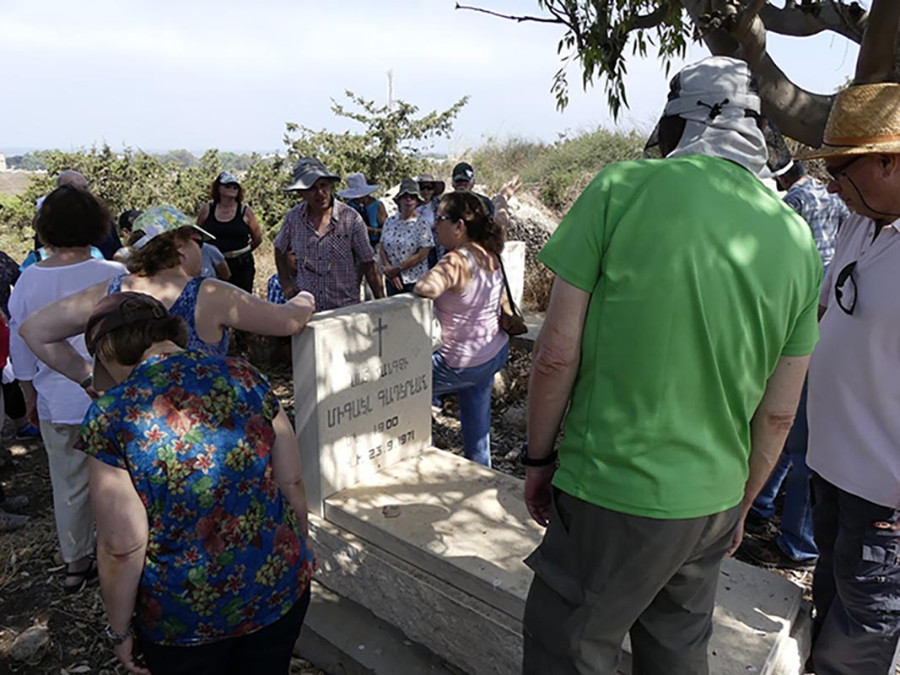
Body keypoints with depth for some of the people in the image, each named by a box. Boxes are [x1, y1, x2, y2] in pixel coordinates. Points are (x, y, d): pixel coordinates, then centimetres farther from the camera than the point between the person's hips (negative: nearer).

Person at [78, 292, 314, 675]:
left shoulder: (110, 416, -16)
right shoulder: (244, 377, -8)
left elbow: (122, 549, -15)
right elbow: (293, 484, -3)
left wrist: (120, 630, 2)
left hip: (186, 619, -2)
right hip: (281, 588, 3)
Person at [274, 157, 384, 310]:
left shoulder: (350, 218, -7)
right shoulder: (293, 217, 0)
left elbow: (368, 264, -4)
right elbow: (280, 250, 19)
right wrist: (286, 283, 9)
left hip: (346, 309, -2)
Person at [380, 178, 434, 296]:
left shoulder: (422, 224, -5)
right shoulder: (390, 221, 7)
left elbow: (422, 255, -11)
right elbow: (382, 249, 6)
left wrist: (397, 269, -10)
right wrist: (389, 269, -10)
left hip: (415, 281, -4)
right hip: (392, 281, 4)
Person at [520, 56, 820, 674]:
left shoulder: (623, 188, -13)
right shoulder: (796, 240, 2)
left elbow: (557, 353, -14)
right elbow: (778, 415, 7)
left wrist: (539, 459, 0)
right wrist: (739, 507, 20)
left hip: (612, 494, -5)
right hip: (713, 503, 6)